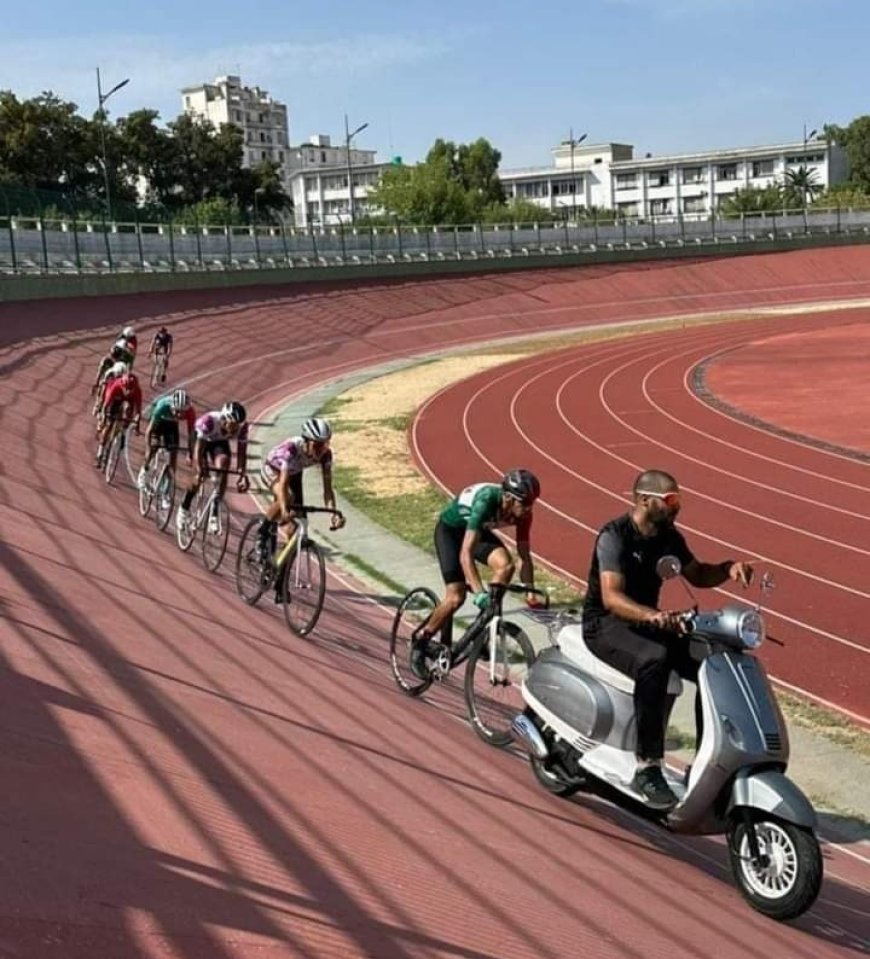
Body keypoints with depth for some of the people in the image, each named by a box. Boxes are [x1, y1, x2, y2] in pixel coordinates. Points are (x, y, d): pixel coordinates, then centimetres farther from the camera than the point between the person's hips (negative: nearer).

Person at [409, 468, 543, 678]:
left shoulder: (522, 512, -22)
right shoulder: (486, 501, -39)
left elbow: (525, 556, -13)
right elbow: (465, 553, -43)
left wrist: (530, 593, -23)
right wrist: (479, 592, -51)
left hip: (479, 530, 5)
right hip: (450, 529, -5)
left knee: (505, 565, -25)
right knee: (456, 597, -15)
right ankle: (421, 639, 8)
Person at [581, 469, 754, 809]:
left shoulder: (668, 536, 4)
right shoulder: (614, 536, -19)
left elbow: (697, 574, 18)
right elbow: (611, 597, -32)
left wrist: (728, 568, -4)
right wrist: (654, 616, -49)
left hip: (648, 621, 7)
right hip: (605, 624, -7)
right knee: (653, 661, -38)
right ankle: (647, 769, -34)